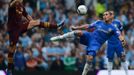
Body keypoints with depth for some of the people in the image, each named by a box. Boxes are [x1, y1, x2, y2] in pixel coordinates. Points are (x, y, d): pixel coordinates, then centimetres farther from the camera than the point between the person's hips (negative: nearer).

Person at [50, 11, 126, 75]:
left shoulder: (113, 28, 1)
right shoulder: (99, 22, 11)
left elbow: (119, 35, -13)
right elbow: (88, 26, 18)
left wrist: (122, 40, -37)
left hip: (96, 44, -2)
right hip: (90, 37, 2)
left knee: (90, 58, -20)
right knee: (78, 32, -26)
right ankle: (60, 37, -15)